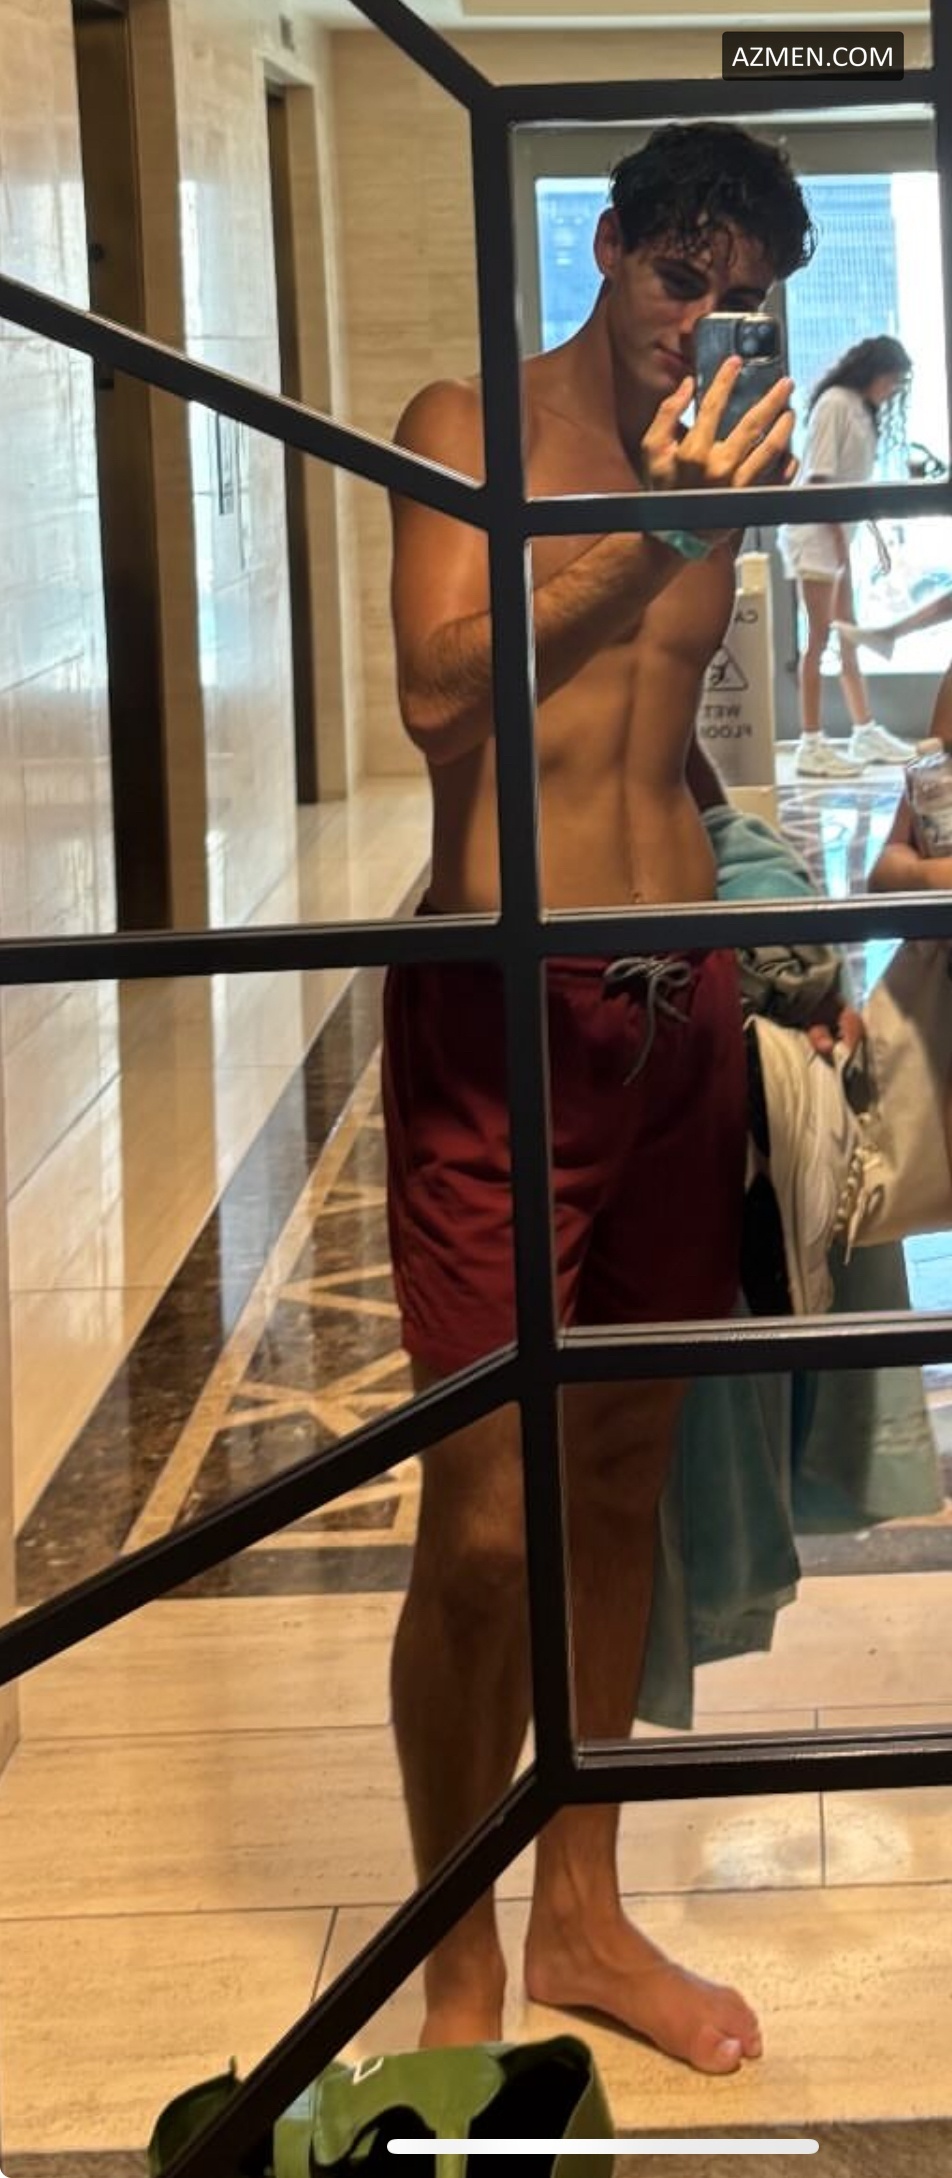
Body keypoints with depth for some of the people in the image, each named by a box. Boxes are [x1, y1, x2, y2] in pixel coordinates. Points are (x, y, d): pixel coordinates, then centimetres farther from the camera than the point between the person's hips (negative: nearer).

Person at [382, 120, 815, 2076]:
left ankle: (580, 1916, 28)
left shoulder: (720, 464, 14)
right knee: (487, 1520, -5)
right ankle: (459, 1982, 12)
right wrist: (647, 540, -26)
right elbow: (442, 693, -18)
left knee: (624, 1480, 13)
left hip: (677, 1013, 6)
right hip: (504, 1015, -6)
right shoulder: (475, 427, -3)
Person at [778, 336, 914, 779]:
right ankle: (811, 746, -8)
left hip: (838, 532, 9)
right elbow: (819, 477, -17)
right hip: (815, 531, -9)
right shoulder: (834, 403, -12)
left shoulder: (862, 410, 14)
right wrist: (839, 537, -17)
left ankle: (865, 733, 19)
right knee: (820, 638, -9)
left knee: (847, 637, 13)